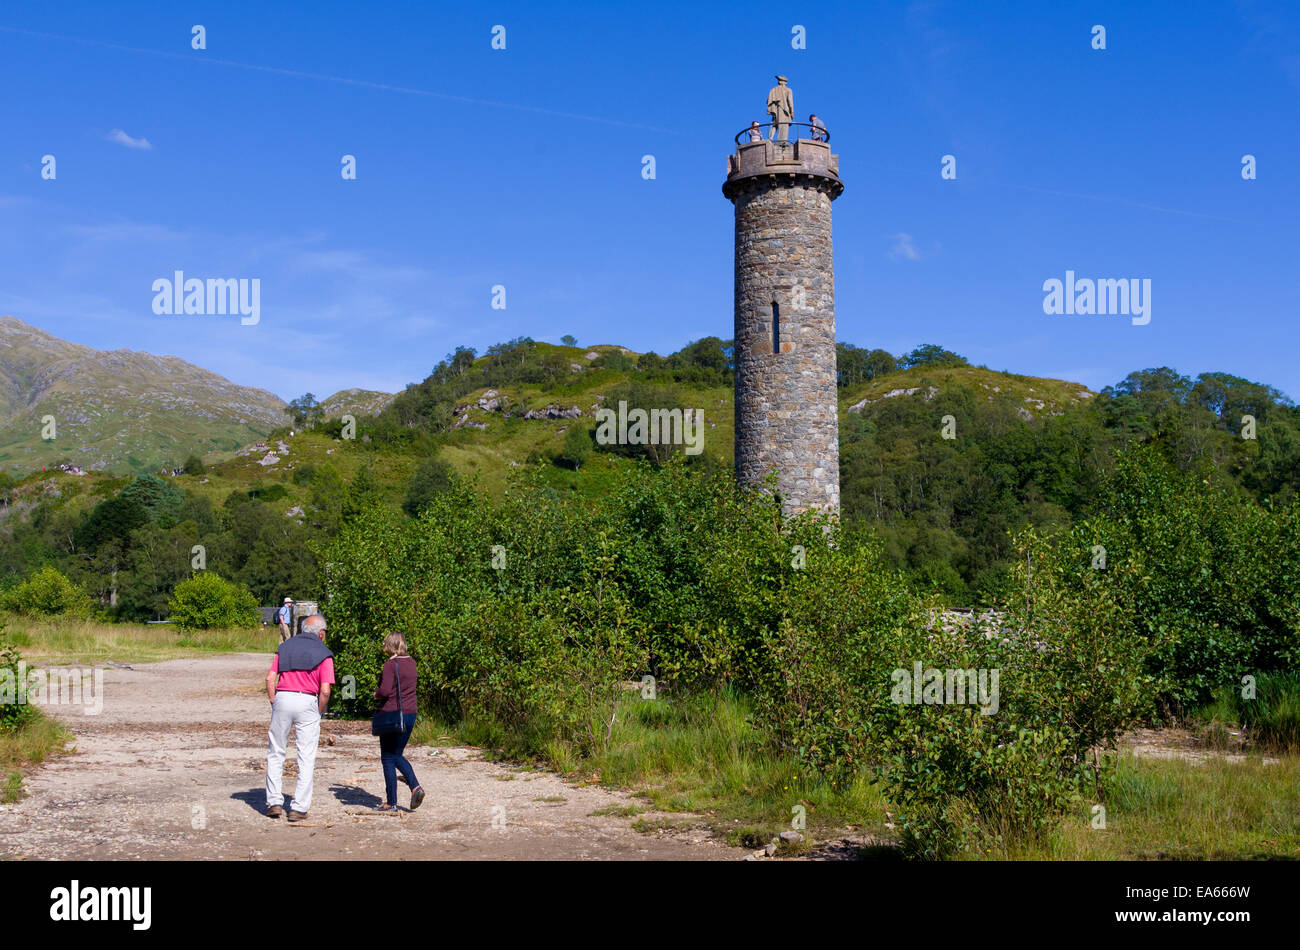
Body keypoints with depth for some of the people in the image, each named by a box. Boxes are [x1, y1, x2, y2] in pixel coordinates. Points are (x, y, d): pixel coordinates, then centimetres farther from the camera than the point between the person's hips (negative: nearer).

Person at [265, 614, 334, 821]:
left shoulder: (285, 646, 13)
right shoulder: (323, 653, 2)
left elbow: (270, 678, 3)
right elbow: (325, 690, -8)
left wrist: (274, 704, 9)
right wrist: (318, 714, 5)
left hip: (282, 698, 3)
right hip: (307, 702, -3)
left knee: (275, 753, 14)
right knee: (306, 758, 4)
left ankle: (274, 802, 11)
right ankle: (299, 808, 3)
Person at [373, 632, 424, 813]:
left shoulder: (391, 664, -13)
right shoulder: (411, 663, 9)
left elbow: (385, 691, -20)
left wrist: (376, 694, 0)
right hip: (410, 713, 7)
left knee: (388, 758, 4)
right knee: (397, 756, 18)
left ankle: (391, 802, 7)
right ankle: (415, 786, -2)